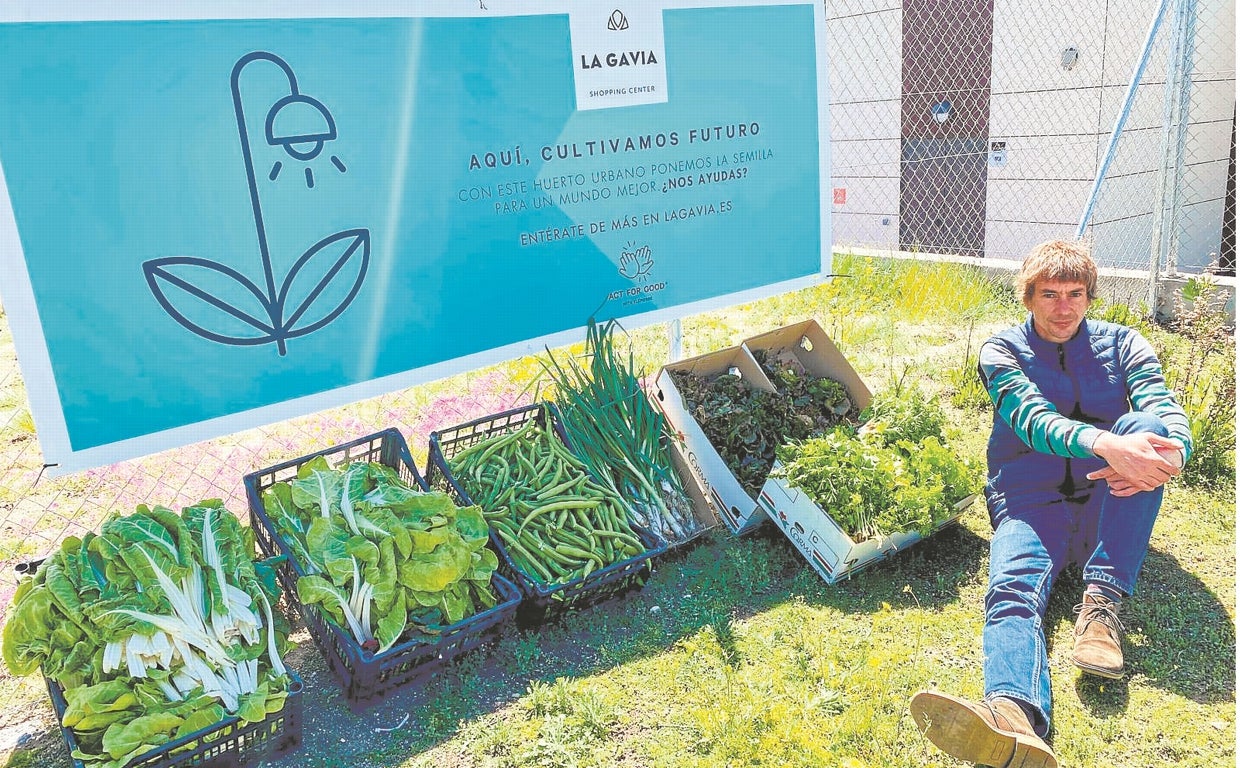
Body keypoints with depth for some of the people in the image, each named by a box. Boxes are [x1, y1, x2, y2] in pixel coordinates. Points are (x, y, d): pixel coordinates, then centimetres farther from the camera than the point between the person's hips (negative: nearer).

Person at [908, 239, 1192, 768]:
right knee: (1012, 591, -33)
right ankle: (1013, 720, -63)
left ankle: (1103, 601, -31)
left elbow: (1169, 414, -4)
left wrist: (1171, 454, -30)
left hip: (1107, 508, 2)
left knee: (1144, 424, -27)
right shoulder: (1002, 351, 6)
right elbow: (1033, 420, -14)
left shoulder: (1122, 344, 13)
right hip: (1030, 505, -2)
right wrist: (1104, 443, -35)